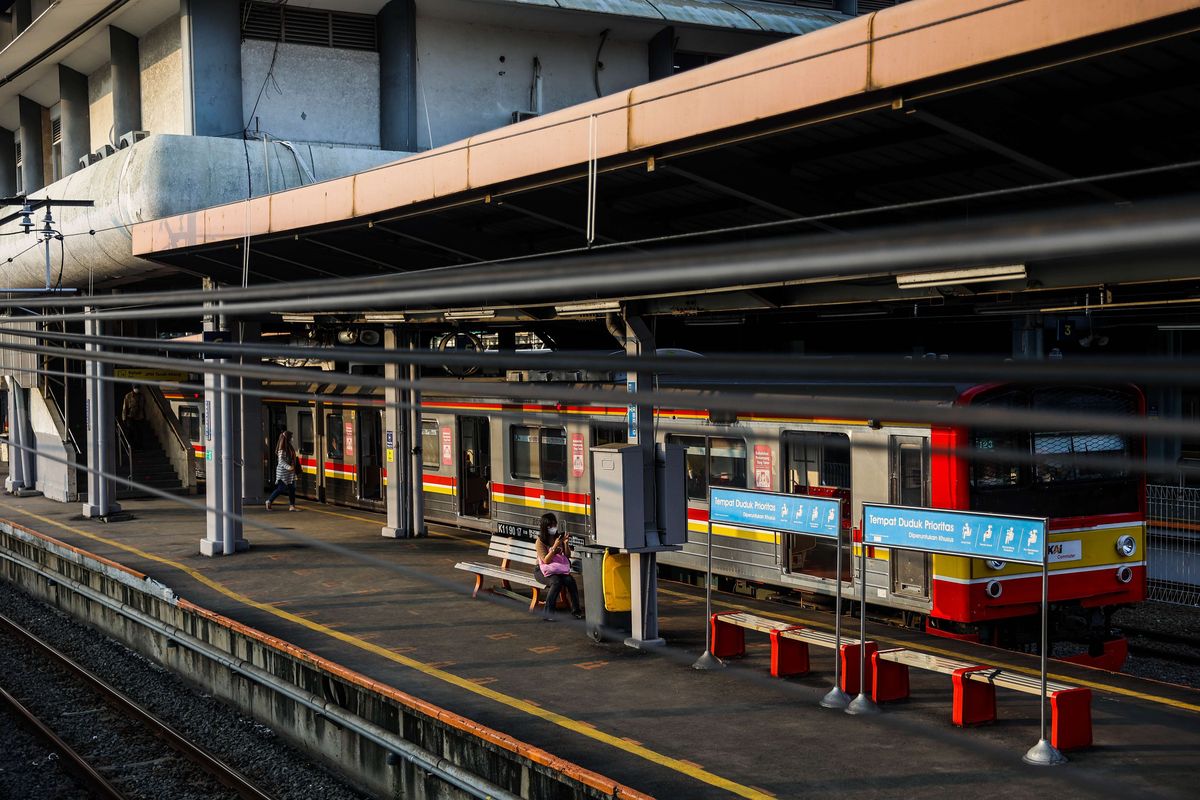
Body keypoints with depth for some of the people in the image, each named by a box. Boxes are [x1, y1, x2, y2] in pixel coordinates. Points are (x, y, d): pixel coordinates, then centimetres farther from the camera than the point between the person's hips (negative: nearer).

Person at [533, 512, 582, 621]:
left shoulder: (559, 537, 7)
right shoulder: (540, 541, -8)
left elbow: (568, 556, 8)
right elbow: (546, 560, -16)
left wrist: (565, 543, -9)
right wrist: (555, 546, -26)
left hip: (558, 569, 4)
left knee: (570, 580, -26)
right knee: (556, 581, -34)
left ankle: (576, 610, -20)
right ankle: (548, 612, -31)